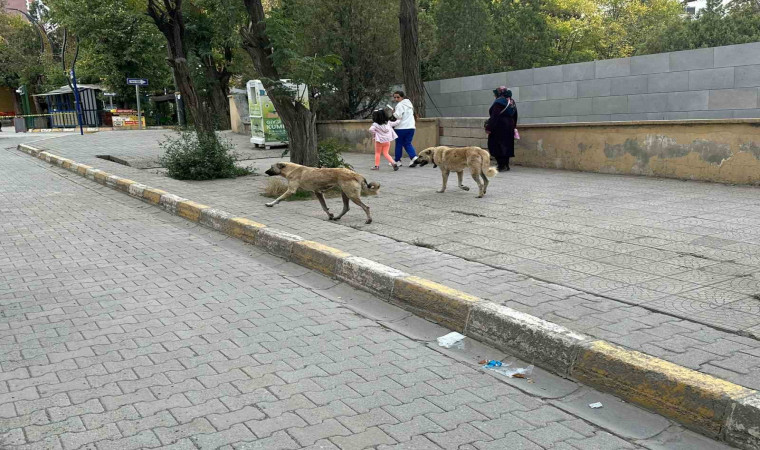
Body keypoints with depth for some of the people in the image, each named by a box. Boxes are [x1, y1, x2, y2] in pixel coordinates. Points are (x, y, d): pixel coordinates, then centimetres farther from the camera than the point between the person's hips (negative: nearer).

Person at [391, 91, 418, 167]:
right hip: (411, 127, 7)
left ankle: (398, 160, 14)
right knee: (408, 143, 9)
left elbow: (398, 116, -21)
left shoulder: (400, 105, -12)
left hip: (401, 128, -7)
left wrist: (393, 113, -5)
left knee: (399, 144, 6)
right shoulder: (409, 104, 16)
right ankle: (414, 157, -11)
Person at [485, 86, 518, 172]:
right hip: (509, 128, 9)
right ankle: (506, 165, 18)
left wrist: (489, 128, -19)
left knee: (497, 146, -5)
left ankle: (501, 165, -10)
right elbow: (515, 116, 19)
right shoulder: (512, 102, 13)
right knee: (507, 145, 13)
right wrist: (513, 126, 26)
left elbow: (494, 116, -20)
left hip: (499, 128, -9)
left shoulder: (498, 102, -14)